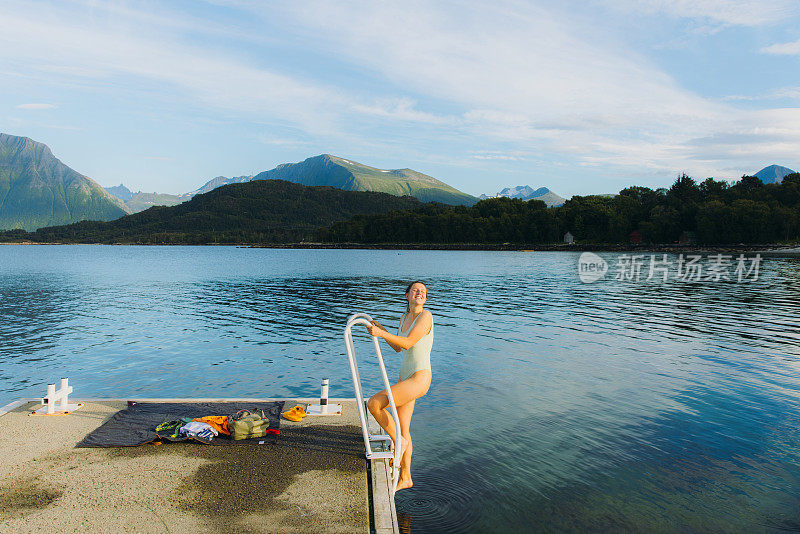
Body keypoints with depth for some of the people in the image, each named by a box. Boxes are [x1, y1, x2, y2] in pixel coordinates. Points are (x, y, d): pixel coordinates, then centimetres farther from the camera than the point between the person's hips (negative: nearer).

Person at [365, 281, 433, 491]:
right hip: (405, 378, 8)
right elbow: (397, 348, 20)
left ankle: (399, 442, 2)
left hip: (420, 379, -8)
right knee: (403, 430, 13)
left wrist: (381, 333, -18)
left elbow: (408, 342, -18)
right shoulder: (404, 318, 13)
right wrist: (381, 328, 12)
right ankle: (405, 478, 27)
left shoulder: (425, 316, -10)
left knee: (374, 404, -18)